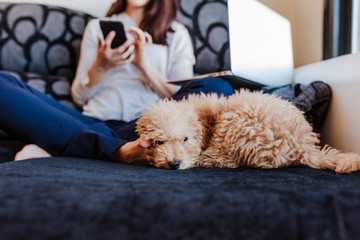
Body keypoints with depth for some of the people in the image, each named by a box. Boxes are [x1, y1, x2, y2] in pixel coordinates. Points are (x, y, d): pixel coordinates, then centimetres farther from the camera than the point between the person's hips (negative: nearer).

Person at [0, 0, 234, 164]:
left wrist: (144, 63, -4)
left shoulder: (177, 33, 20)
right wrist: (101, 66, -3)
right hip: (95, 121, 1)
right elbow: (79, 96, 16)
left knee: (219, 89, -28)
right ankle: (119, 150, -33)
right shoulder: (97, 27, 23)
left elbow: (183, 101, 8)